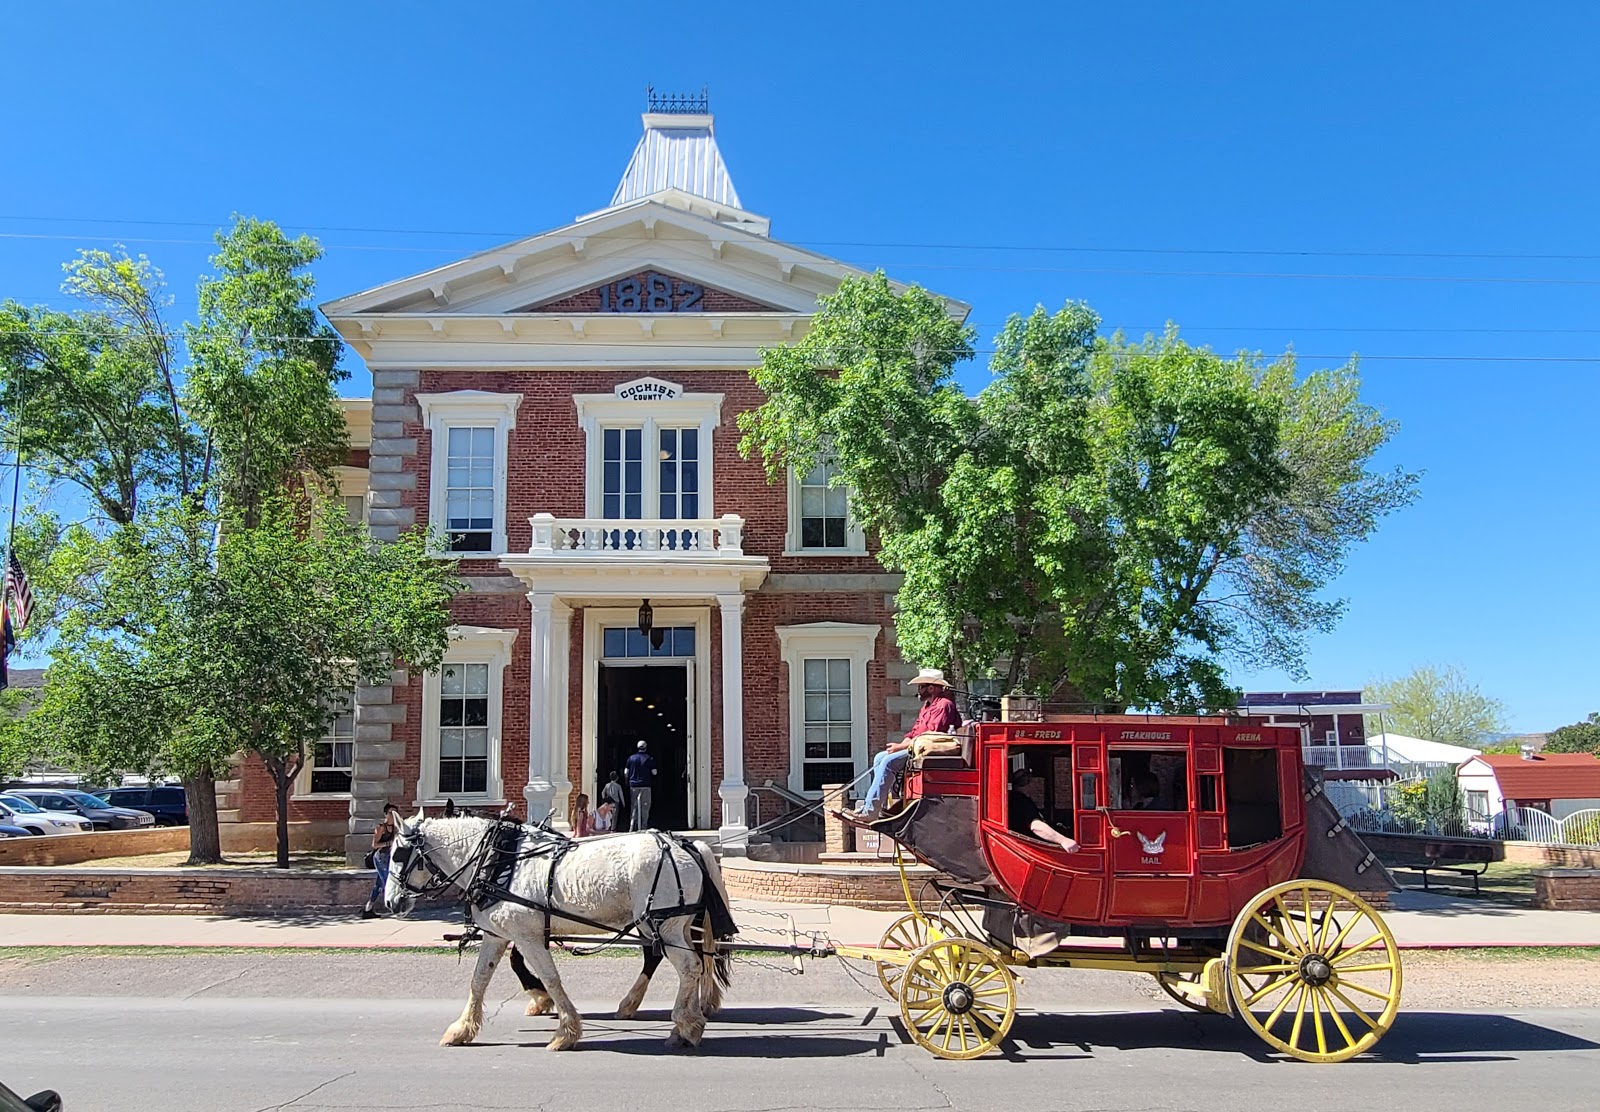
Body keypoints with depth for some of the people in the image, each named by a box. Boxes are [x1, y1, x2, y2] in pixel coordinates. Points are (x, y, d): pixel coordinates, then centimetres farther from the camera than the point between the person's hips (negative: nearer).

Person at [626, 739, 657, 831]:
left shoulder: (631, 758, 4)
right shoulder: (649, 758, -5)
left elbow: (626, 772, 4)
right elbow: (654, 772, -7)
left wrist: (627, 783, 16)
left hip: (633, 786, 3)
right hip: (645, 786, -3)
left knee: (634, 806, 11)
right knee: (645, 807, 2)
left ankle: (632, 827, 8)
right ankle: (643, 827, -2)